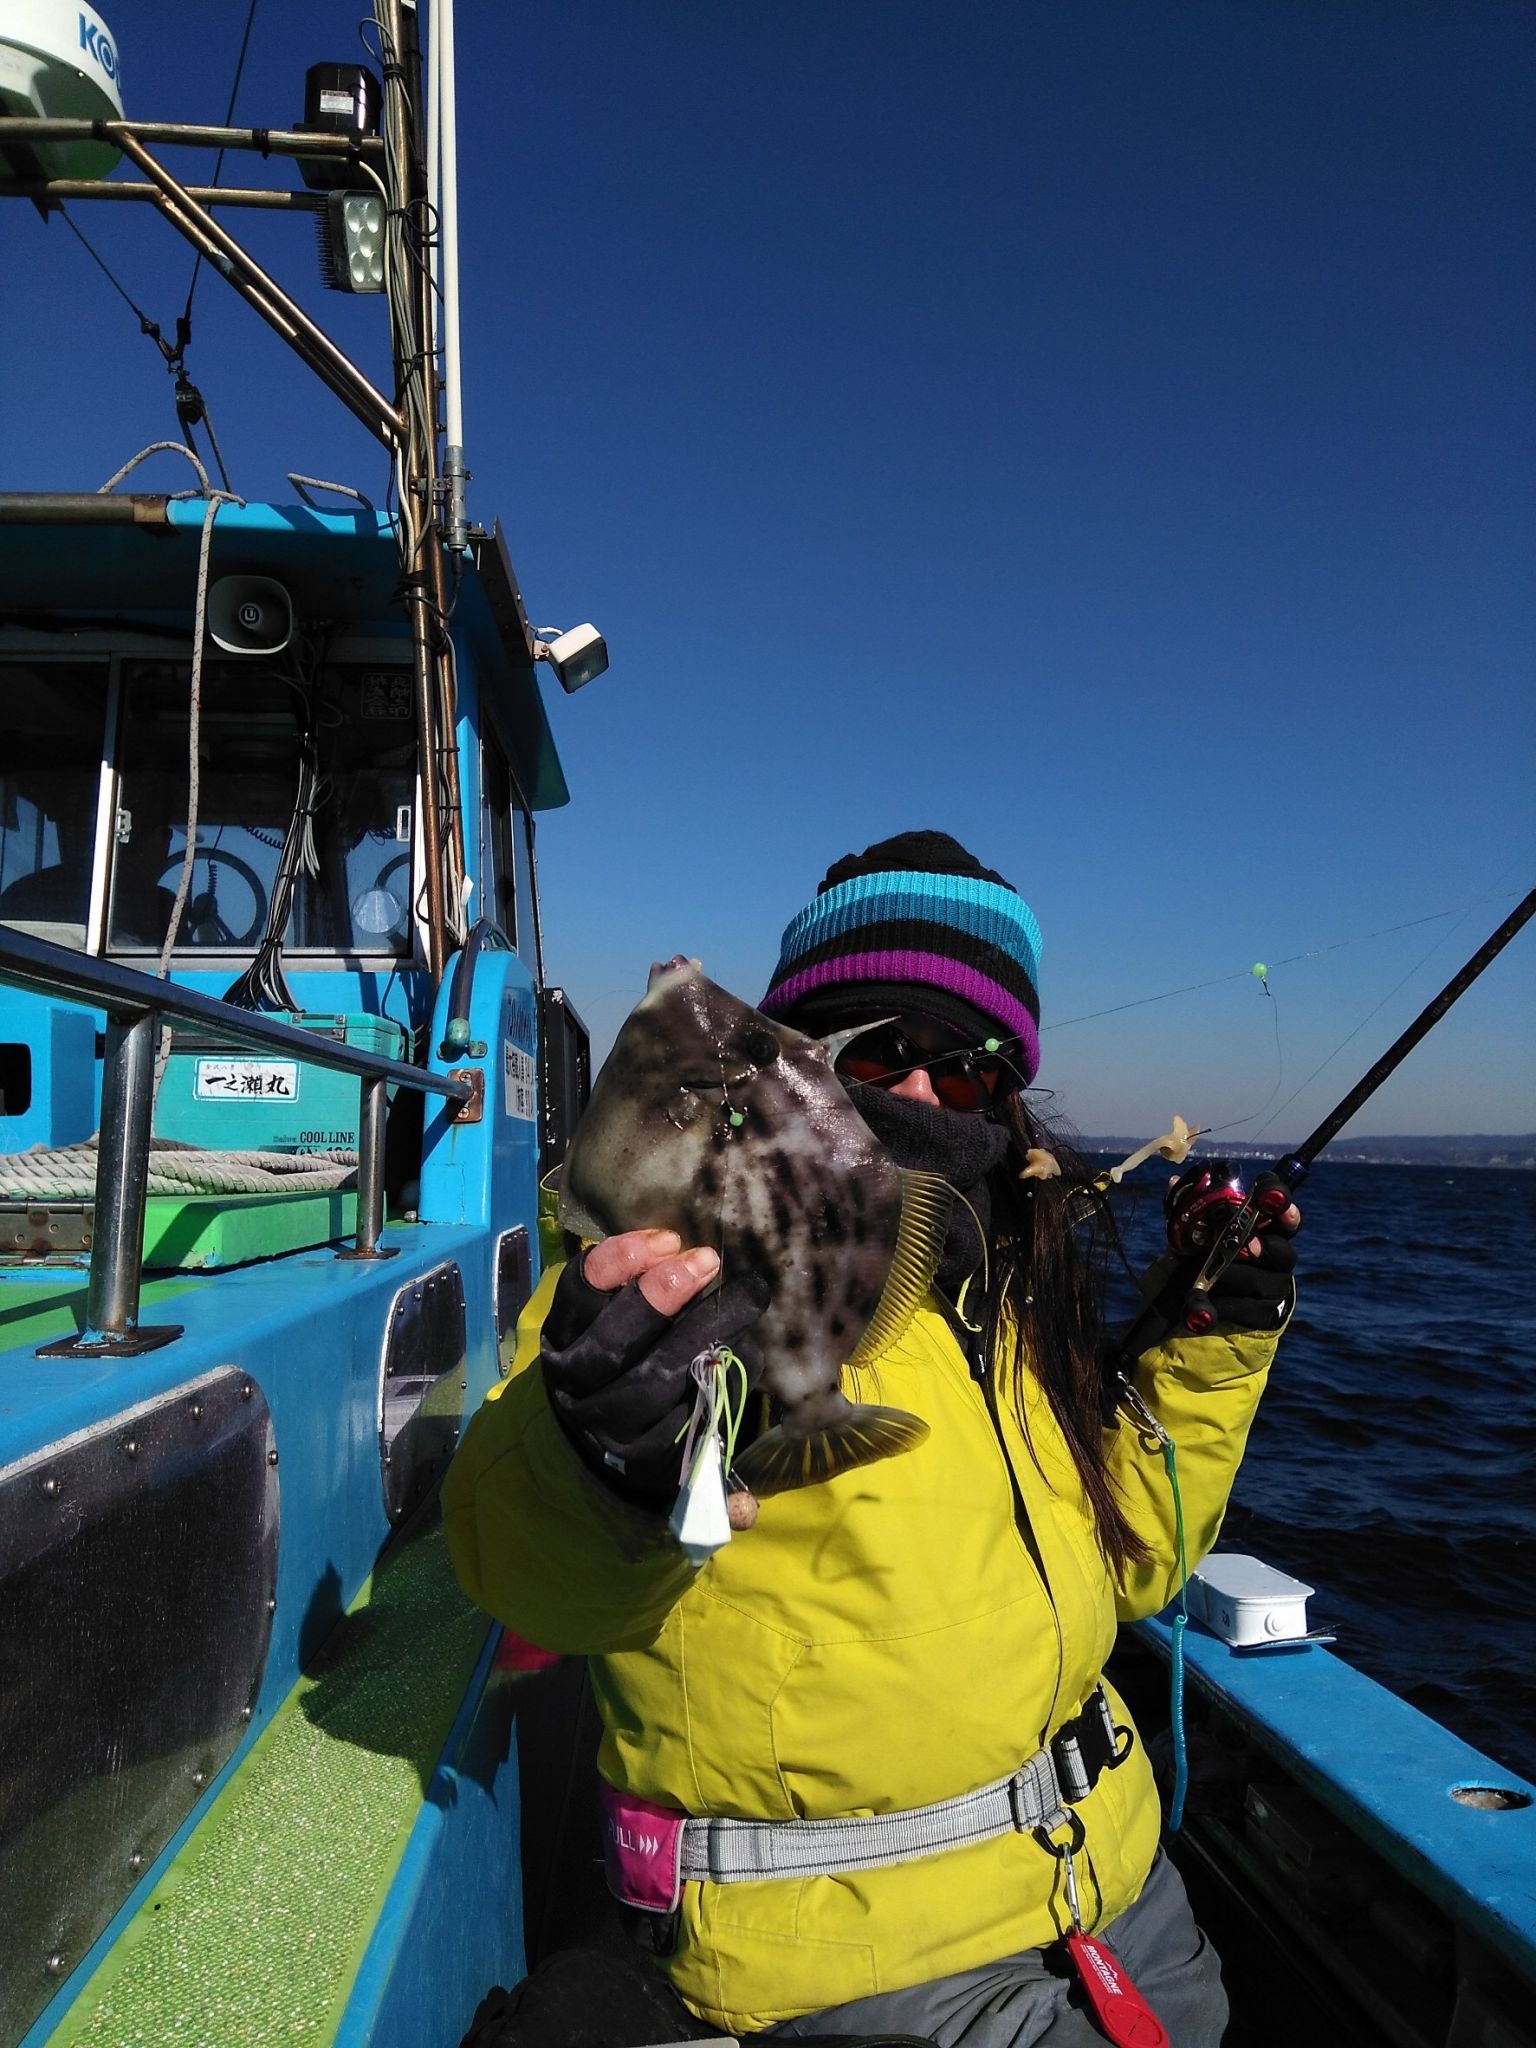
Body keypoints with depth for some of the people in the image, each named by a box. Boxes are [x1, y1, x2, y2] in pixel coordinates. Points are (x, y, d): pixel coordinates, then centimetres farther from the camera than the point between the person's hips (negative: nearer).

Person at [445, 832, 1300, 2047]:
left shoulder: (1006, 1286, 5)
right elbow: (516, 1559, -33)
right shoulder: (696, 1253, -18)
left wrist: (1214, 1351, 3)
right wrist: (608, 1458, -54)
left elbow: (1119, 1567, 12)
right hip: (870, 1944, -7)